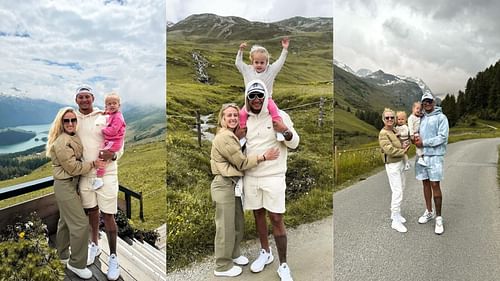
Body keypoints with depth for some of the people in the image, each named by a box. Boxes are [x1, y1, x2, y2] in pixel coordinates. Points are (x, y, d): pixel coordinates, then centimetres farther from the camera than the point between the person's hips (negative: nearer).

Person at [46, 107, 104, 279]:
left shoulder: (72, 138, 8)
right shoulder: (62, 142, -21)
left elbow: (76, 161, 18)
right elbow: (73, 167, -21)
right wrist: (93, 164, -15)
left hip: (71, 184, 10)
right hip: (65, 185, -10)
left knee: (66, 220, 21)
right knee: (80, 223, -7)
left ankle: (63, 255, 37)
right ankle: (77, 264, 6)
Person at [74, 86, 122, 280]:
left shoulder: (105, 117, -6)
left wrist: (113, 155, -25)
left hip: (106, 173, -4)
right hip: (84, 174, 4)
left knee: (108, 215, 0)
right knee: (91, 210, 18)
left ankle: (113, 257, 14)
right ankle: (94, 245, 40)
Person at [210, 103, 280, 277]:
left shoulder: (231, 135, 17)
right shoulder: (224, 137, -16)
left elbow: (238, 161, 16)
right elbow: (241, 162, -15)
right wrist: (264, 157, -13)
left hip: (233, 183, 10)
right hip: (224, 184, -10)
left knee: (238, 223, 19)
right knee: (226, 226, 0)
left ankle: (233, 254, 37)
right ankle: (222, 266, 14)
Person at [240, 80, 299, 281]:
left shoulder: (279, 116, -6)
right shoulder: (245, 119, 6)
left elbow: (294, 144, -3)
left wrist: (285, 131, -21)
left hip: (273, 177, -4)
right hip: (250, 176, 4)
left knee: (276, 219, -2)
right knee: (258, 214, 16)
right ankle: (265, 253, 36)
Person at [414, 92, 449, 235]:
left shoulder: (441, 117, -4)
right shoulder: (421, 119, 13)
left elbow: (442, 137, -13)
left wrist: (424, 143, -15)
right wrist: (416, 139, -5)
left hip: (435, 156, -5)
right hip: (422, 155, 5)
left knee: (435, 185, -6)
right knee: (425, 184, 11)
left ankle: (438, 218, 3)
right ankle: (429, 212, 25)